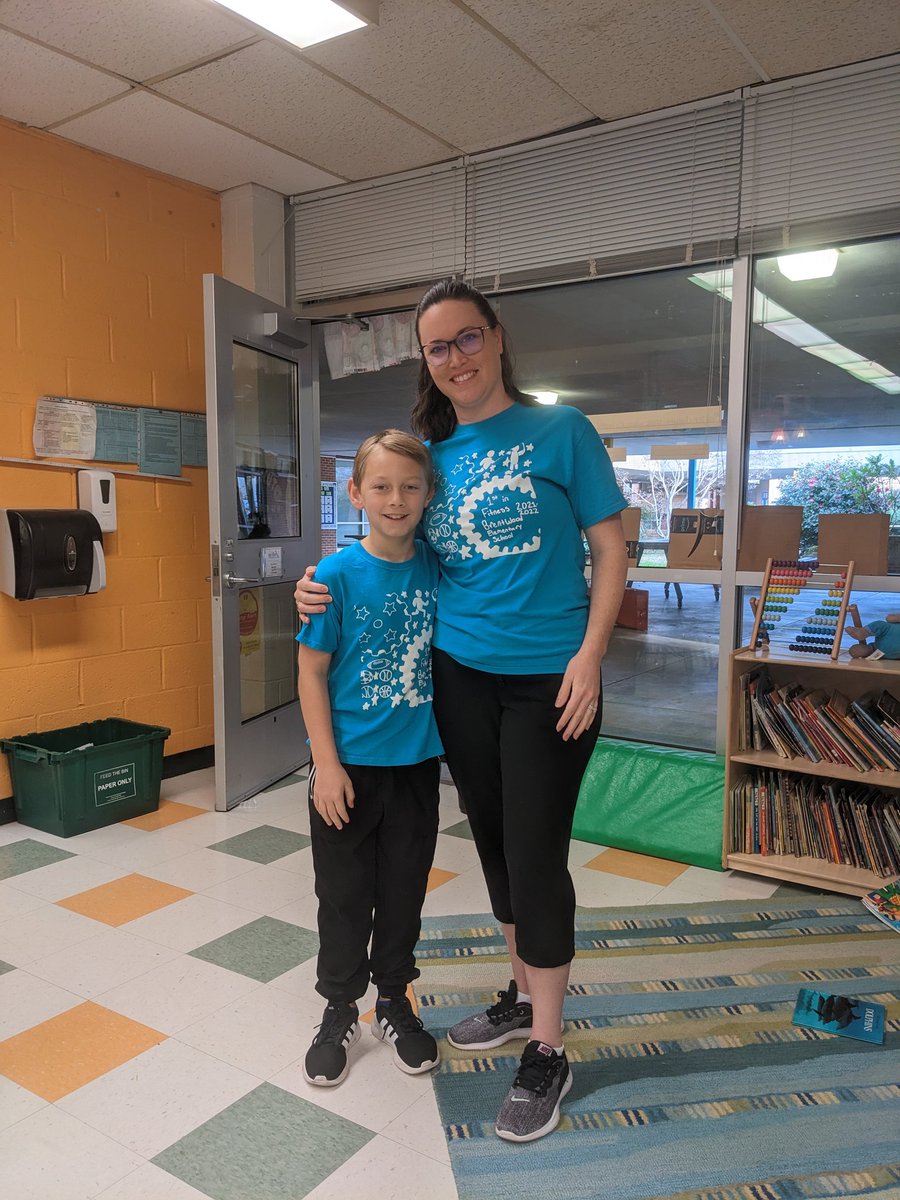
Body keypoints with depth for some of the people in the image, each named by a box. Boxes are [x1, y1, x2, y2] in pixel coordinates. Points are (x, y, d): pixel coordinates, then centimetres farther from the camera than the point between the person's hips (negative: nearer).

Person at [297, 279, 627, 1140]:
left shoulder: (558, 431, -5)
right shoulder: (430, 453, 7)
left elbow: (610, 548, -5)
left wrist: (590, 655, -15)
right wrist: (332, 591, -2)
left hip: (548, 679, -5)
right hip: (458, 673, 5)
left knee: (536, 854, 0)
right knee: (494, 841, 16)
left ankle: (546, 1054, 19)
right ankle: (523, 996, 38)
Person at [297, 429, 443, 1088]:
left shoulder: (437, 566, -3)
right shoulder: (337, 574, -11)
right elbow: (312, 672, -9)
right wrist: (326, 764, -11)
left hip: (416, 762, 3)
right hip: (349, 763, -2)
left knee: (404, 890, 16)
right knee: (344, 894, 12)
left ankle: (395, 1001, 37)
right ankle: (341, 1010, 33)